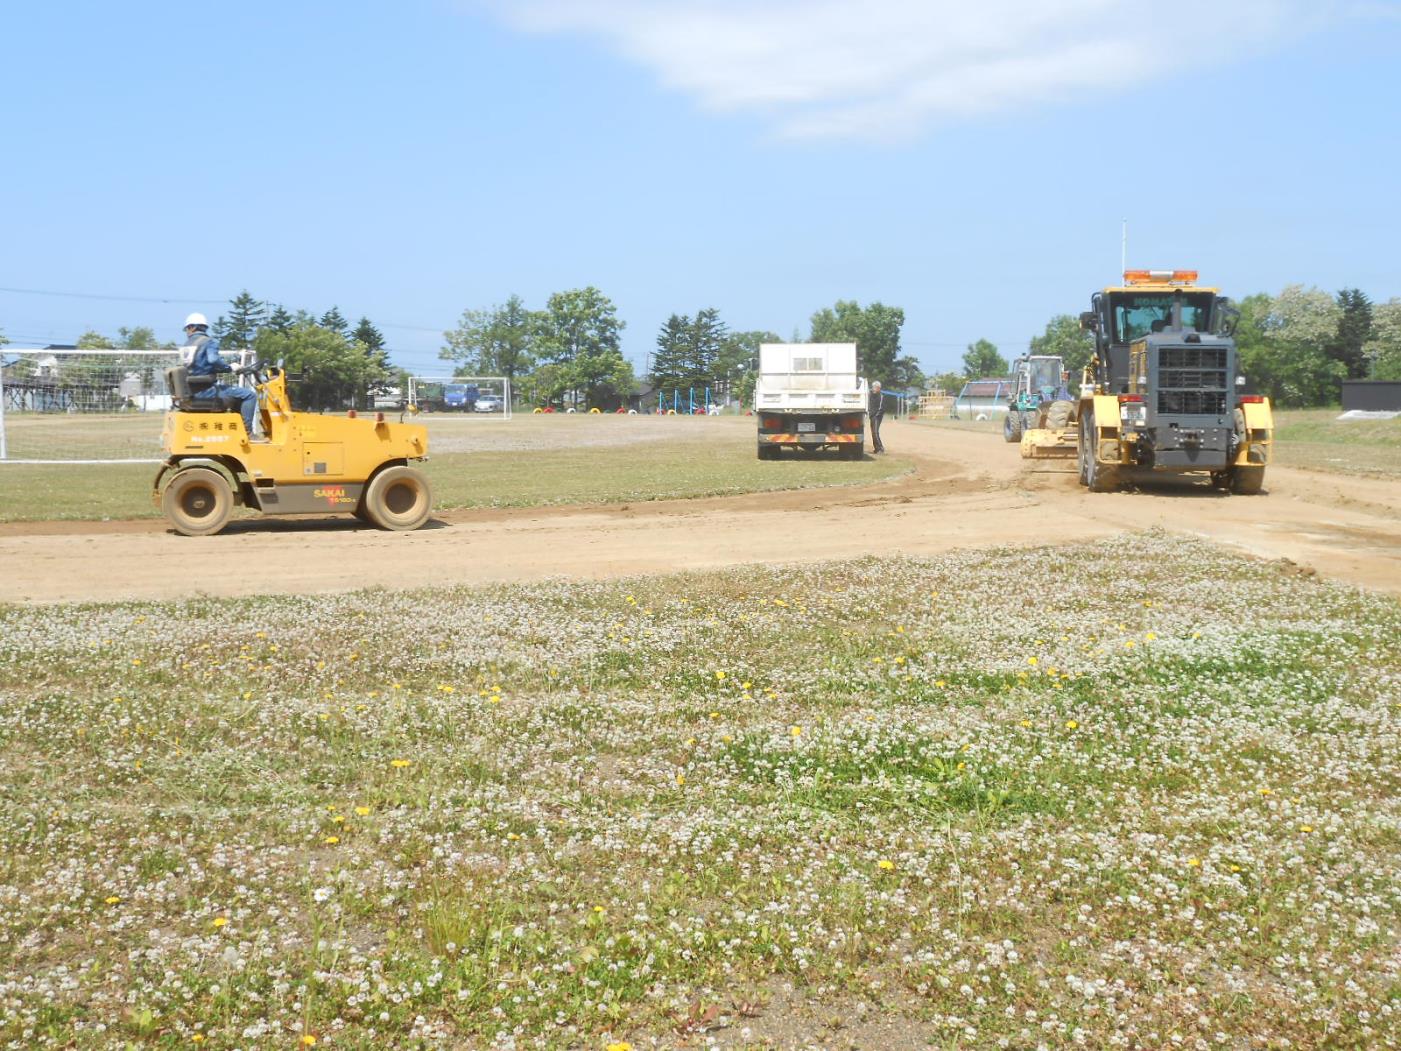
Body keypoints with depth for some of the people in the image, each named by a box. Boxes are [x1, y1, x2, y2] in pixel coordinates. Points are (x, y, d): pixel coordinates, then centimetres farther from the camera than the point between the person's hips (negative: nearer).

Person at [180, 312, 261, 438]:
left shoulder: (186, 346, 15)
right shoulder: (209, 342, -8)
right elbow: (213, 360, -28)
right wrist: (229, 367, -12)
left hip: (193, 390, 8)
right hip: (206, 390, -8)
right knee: (249, 395, -9)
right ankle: (246, 431, -13)